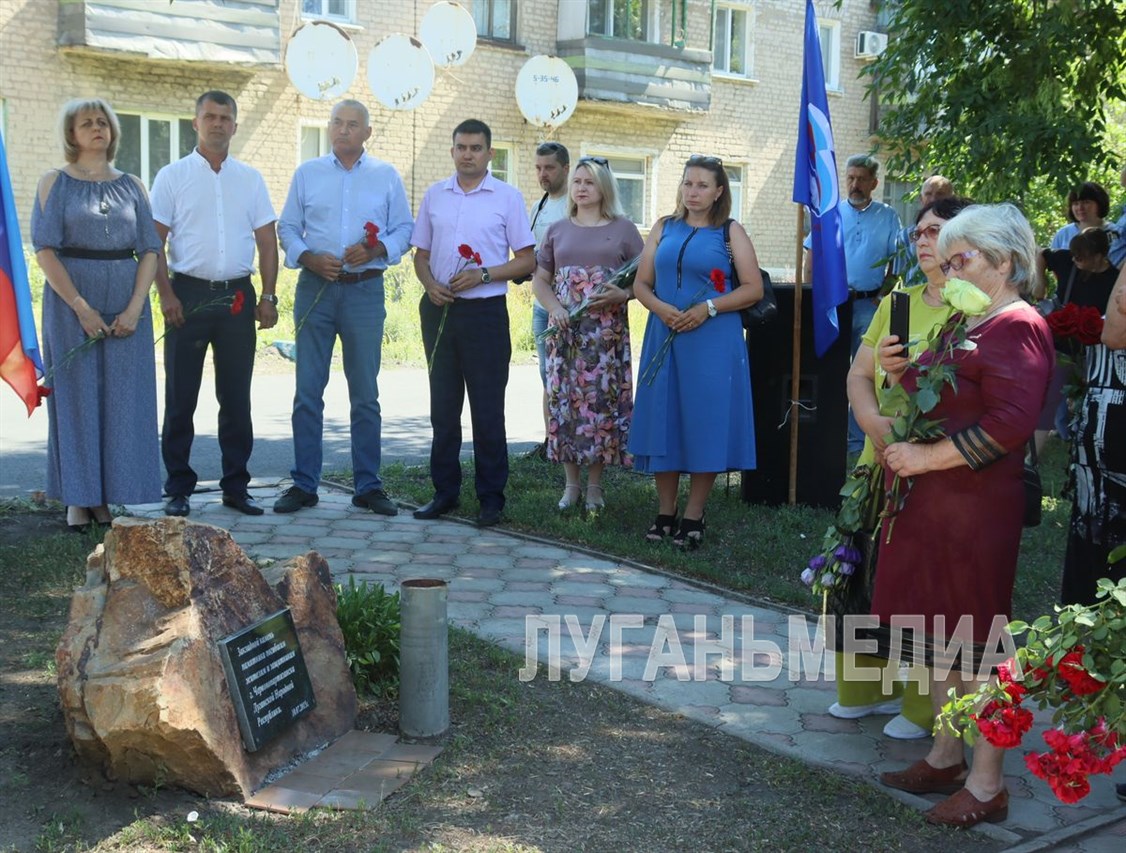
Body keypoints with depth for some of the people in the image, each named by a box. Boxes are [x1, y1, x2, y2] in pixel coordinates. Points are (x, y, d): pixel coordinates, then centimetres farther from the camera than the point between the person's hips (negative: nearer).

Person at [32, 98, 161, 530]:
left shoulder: (131, 186, 11)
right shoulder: (55, 183, 3)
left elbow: (150, 250, 6)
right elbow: (44, 249, -5)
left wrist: (135, 307, -8)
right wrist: (81, 308, -14)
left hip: (127, 304, 3)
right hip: (71, 301, -2)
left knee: (123, 397, 2)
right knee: (77, 394, 0)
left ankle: (110, 494, 12)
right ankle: (78, 498, 9)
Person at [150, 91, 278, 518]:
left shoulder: (250, 178, 11)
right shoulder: (172, 176, 4)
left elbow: (267, 240, 10)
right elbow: (154, 241, 0)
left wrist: (268, 297, 2)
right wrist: (166, 295, -11)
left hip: (237, 297, 2)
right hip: (189, 294, -2)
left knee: (236, 397, 7)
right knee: (180, 397, 1)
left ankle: (236, 486, 16)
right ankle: (178, 489, 9)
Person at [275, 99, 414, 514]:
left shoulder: (387, 176, 8)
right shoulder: (307, 173, 10)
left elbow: (404, 228, 7)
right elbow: (287, 228, 9)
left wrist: (375, 250, -12)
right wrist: (309, 258, -10)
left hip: (365, 290, 0)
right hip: (315, 288, 1)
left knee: (365, 394, 4)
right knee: (307, 391, 1)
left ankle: (368, 485, 12)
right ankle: (303, 484, 9)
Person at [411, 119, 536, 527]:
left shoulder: (507, 197, 0)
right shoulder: (434, 195, 11)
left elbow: (527, 261, -1)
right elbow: (421, 254, 14)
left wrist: (483, 274, -15)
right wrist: (430, 285, -6)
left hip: (484, 310, -4)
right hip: (439, 308, 4)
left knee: (487, 409, 0)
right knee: (443, 406, 10)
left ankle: (491, 497, 8)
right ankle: (444, 491, 19)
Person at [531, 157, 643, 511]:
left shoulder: (623, 229, 6)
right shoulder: (557, 230, 13)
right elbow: (540, 279, 13)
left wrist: (622, 294, -16)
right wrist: (554, 308, -5)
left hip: (607, 332, -2)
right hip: (565, 330, 2)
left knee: (601, 400, -2)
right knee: (564, 400, 1)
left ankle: (594, 485, 9)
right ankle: (571, 483, 12)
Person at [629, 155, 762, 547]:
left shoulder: (731, 232, 4)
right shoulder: (664, 229, 13)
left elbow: (753, 289, -2)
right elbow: (641, 283, 10)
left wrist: (708, 308, -14)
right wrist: (660, 308, -10)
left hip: (712, 342, -3)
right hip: (664, 338, 3)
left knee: (705, 423, -2)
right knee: (663, 421, 4)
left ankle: (693, 517, 8)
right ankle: (665, 513, 15)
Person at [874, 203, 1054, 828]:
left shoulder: (1018, 327, -11)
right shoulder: (964, 325, 18)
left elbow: (1009, 423, -23)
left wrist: (926, 457, -20)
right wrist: (900, 372, 8)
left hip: (975, 507, -9)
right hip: (929, 502, 9)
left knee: (975, 641, -1)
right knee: (936, 630, 15)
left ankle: (987, 786, 10)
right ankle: (945, 757, 28)